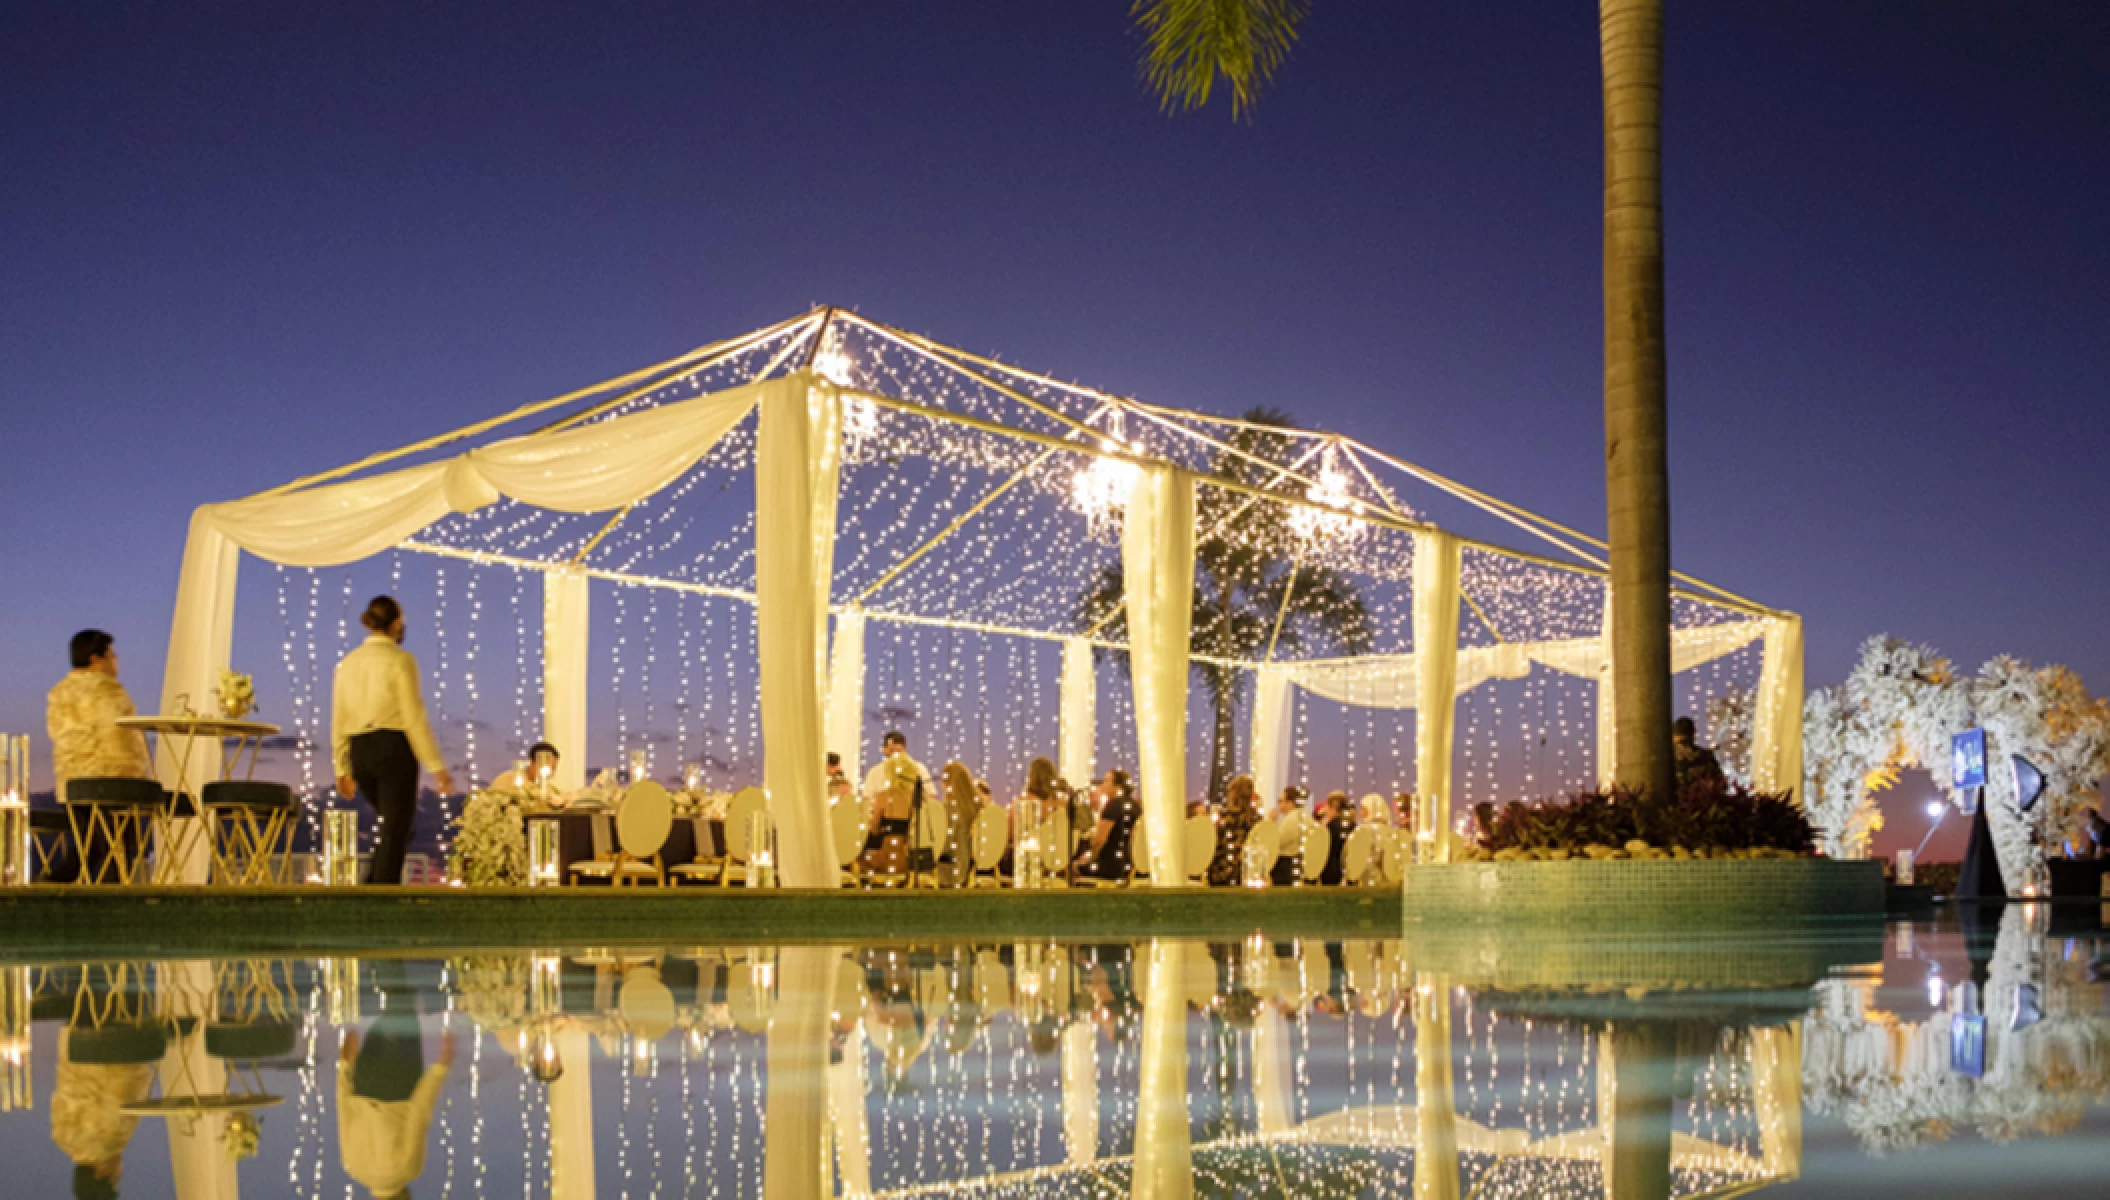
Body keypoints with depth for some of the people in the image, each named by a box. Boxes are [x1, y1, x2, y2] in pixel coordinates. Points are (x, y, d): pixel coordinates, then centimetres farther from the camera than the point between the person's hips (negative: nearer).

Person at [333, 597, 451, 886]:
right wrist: (436, 767, -9)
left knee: (396, 827, 21)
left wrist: (342, 769, 19)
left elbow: (339, 721, 12)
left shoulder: (348, 663, 11)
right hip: (394, 748, -6)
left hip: (359, 752, 6)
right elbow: (414, 718, -11)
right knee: (396, 833, -1)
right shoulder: (401, 659, -6)